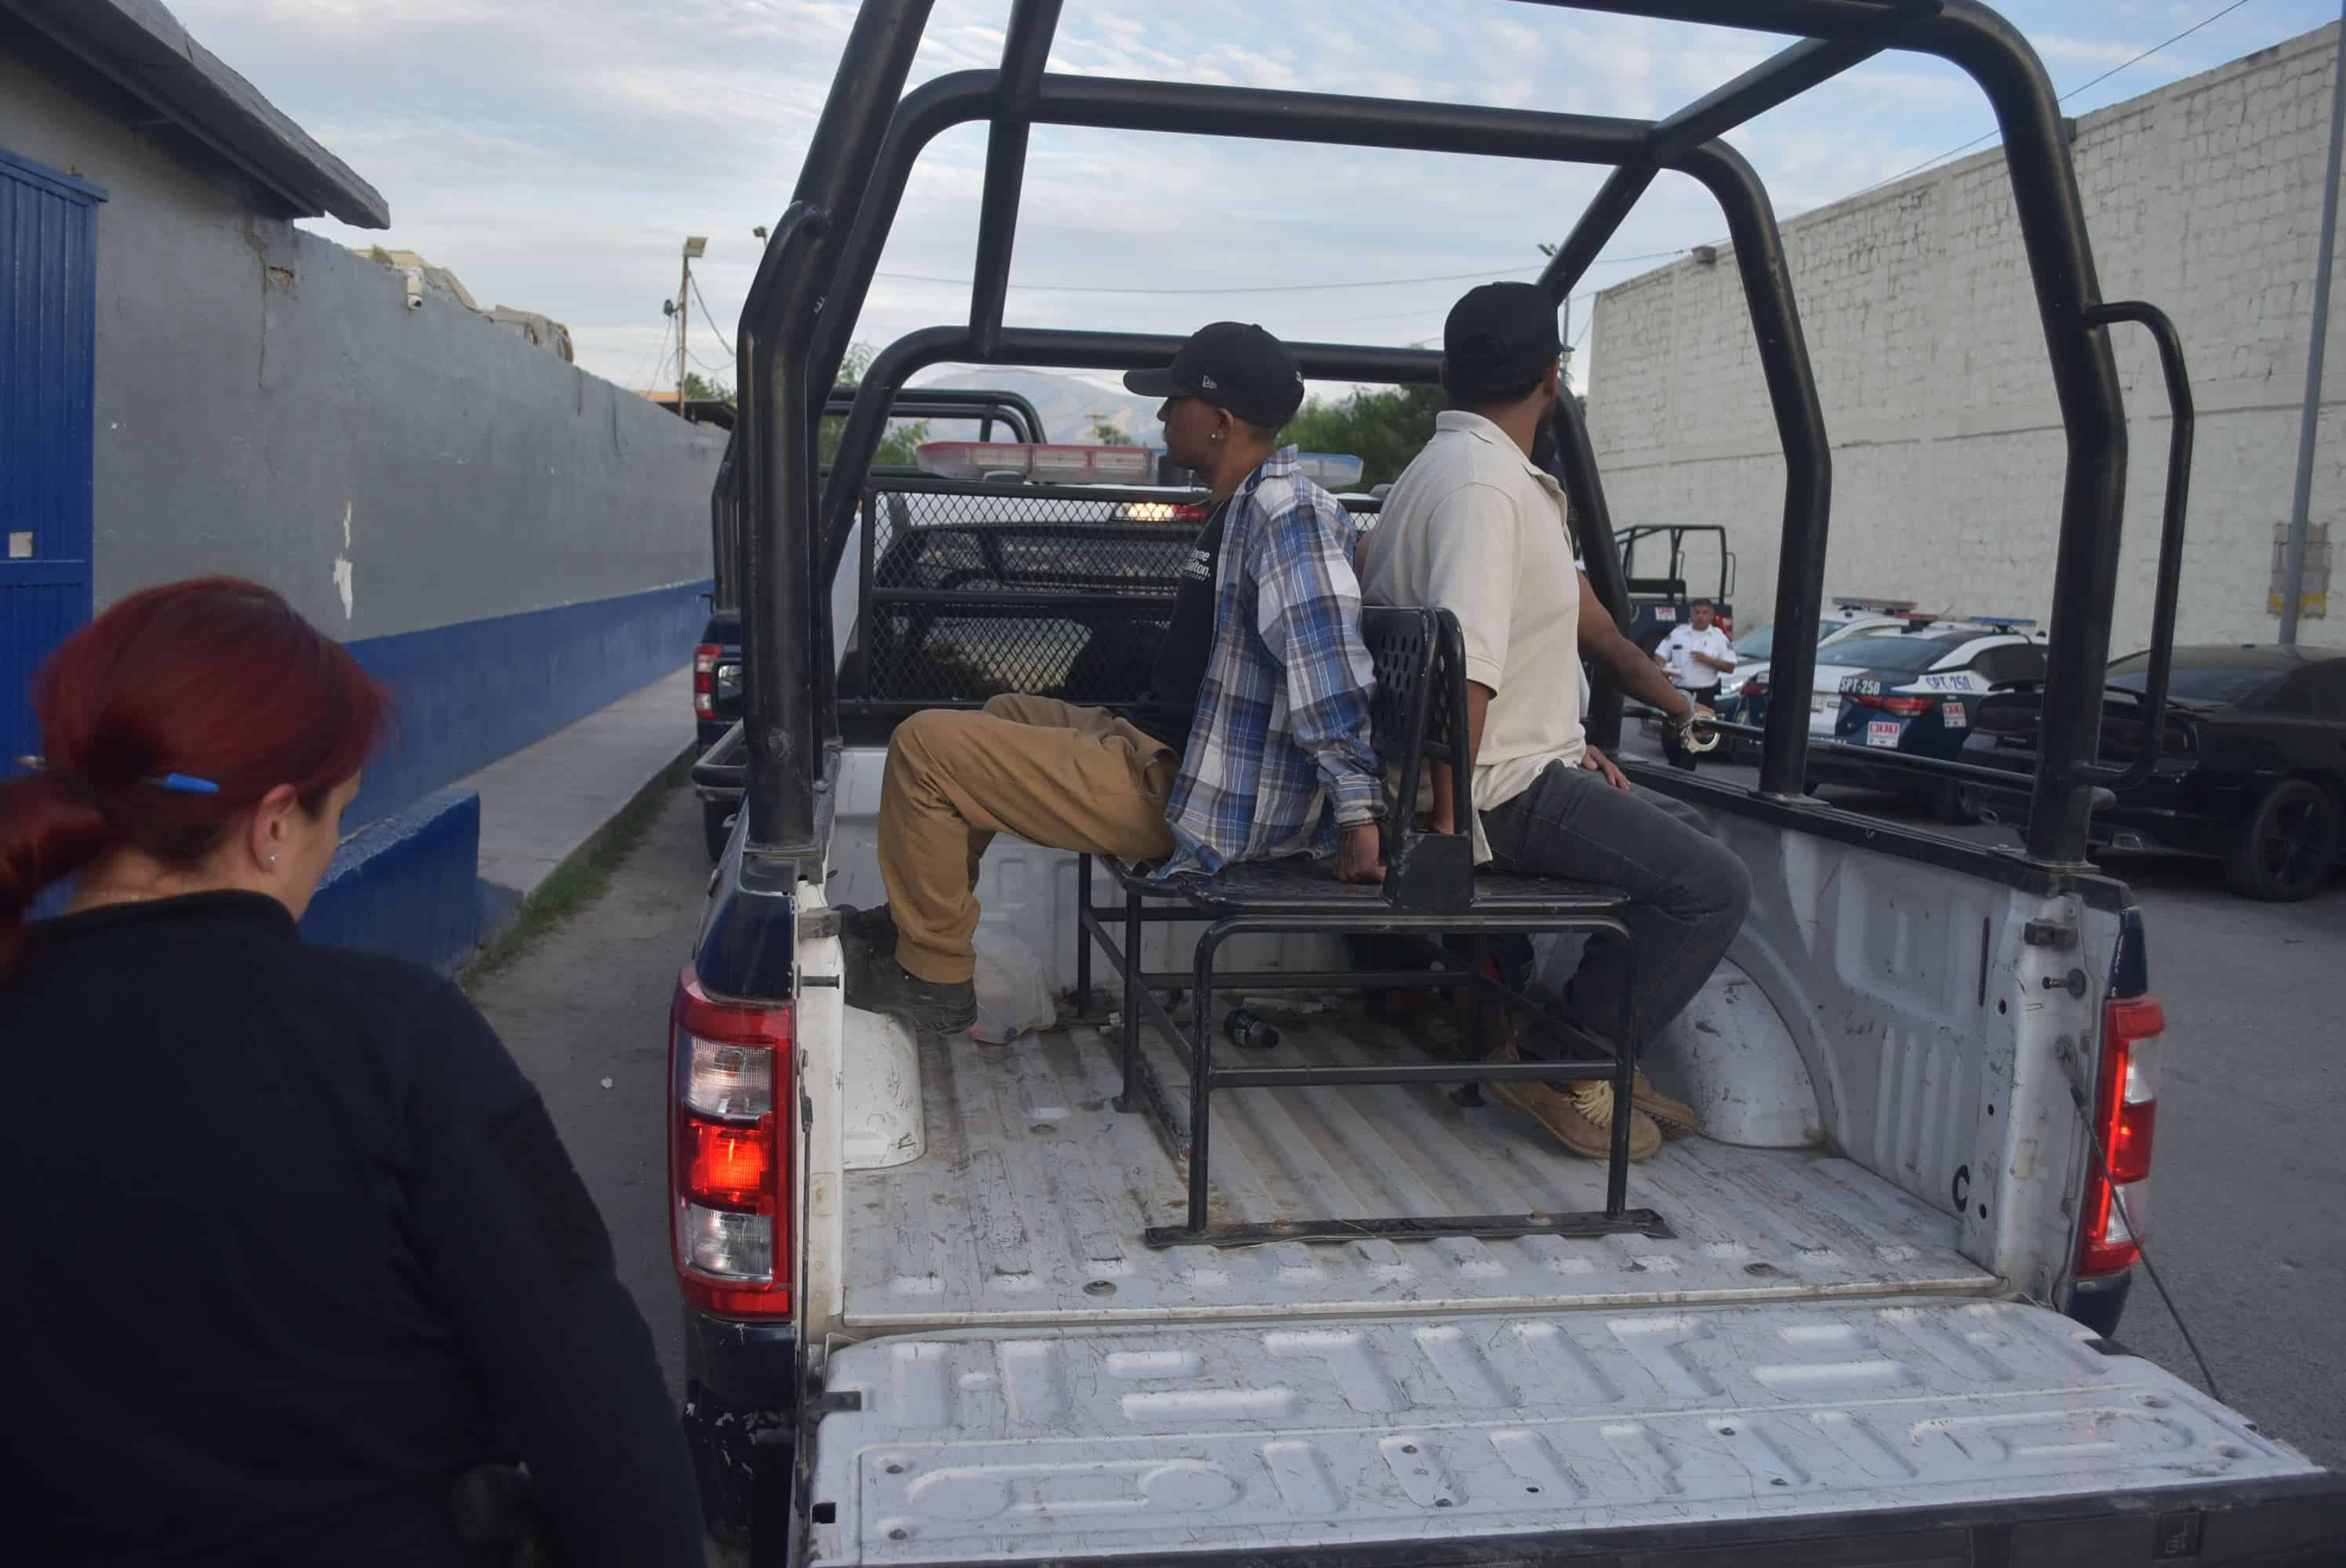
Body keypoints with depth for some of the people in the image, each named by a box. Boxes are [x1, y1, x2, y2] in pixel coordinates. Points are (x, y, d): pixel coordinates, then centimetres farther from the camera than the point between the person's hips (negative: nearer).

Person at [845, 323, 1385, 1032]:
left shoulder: (1286, 512, -21)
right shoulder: (1244, 506, 12)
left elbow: (1328, 665, -29)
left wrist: (1358, 813, -31)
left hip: (1208, 803, -11)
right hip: (1174, 753, 11)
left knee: (922, 746, -9)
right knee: (1003, 716, 29)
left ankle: (932, 976, 4)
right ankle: (914, 919, 34)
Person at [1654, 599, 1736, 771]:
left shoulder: (1719, 637, 2)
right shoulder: (1678, 632, 6)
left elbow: (1730, 666, 1)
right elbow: (1660, 654, 9)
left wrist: (1707, 660, -14)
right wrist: (1663, 668, -13)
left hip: (1704, 695, -2)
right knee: (1668, 735, 2)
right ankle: (1676, 766, 25)